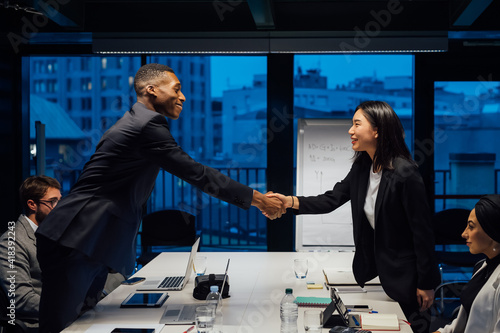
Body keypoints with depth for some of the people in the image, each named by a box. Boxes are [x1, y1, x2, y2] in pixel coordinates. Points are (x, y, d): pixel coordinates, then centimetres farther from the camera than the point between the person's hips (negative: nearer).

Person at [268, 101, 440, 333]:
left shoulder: (405, 173, -23)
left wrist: (426, 284, -16)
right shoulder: (362, 167, 0)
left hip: (404, 274, -7)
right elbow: (332, 200, 0)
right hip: (373, 269, 7)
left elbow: (422, 229, -20)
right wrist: (291, 202, -17)